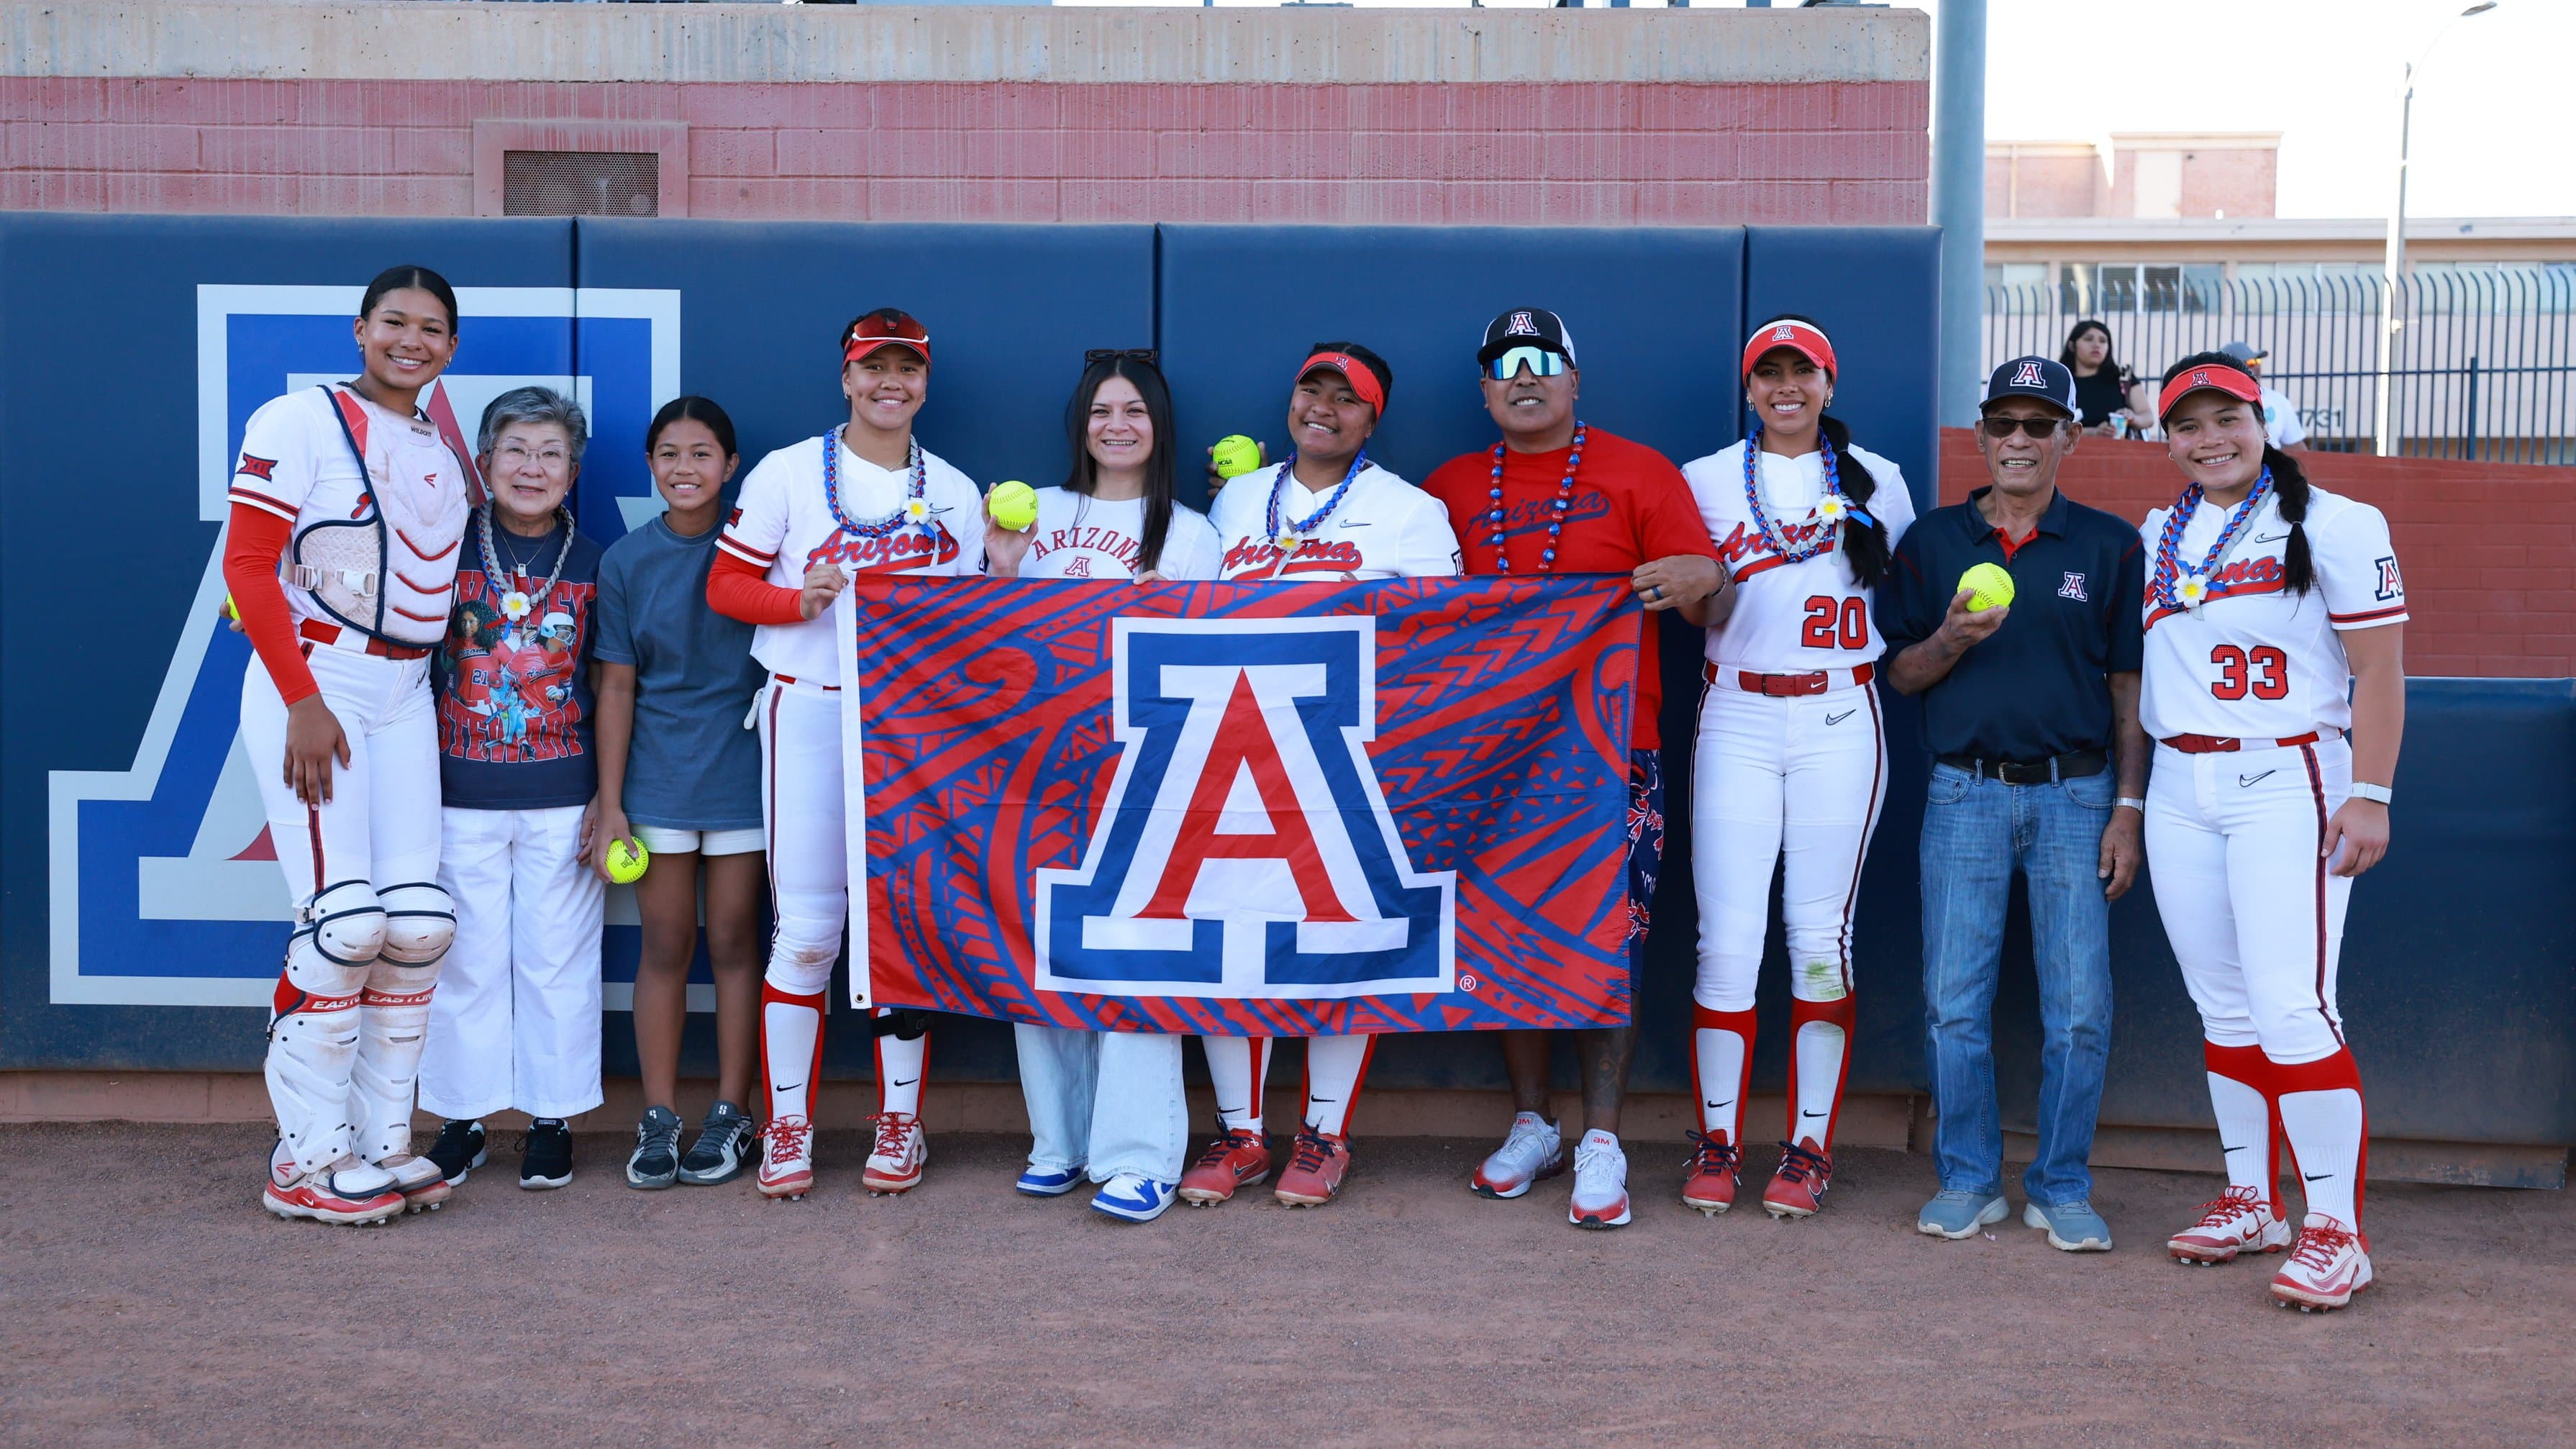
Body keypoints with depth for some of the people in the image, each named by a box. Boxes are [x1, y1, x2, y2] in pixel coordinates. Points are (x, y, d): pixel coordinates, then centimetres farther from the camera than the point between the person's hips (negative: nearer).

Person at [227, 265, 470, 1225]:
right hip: (310, 686, -6)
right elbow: (248, 566, -10)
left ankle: (381, 1142, 10)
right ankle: (307, 1161, -2)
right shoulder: (299, 424, -5)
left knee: (418, 923, 0)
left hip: (406, 698, 7)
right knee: (344, 921, -13)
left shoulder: (443, 456, 16)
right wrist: (305, 703, -15)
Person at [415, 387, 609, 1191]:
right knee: (466, 960, 7)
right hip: (462, 793, 0)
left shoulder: (591, 563, 3)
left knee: (557, 959, 6)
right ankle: (461, 1119, 19)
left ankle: (552, 1120, 18)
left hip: (561, 797, 0)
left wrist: (606, 797, 1)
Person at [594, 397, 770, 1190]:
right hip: (657, 780, 1)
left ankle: (731, 1115, 14)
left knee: (733, 942, 5)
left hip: (741, 777, -1)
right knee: (665, 946, 6)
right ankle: (658, 1118, 15)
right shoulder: (626, 561, 1)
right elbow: (617, 687, 2)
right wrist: (609, 802, 0)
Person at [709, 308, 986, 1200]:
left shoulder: (956, 492, 13)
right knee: (805, 929, -3)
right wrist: (802, 599, -15)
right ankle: (787, 1126, 8)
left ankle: (900, 1123, 15)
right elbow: (726, 584, 2)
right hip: (809, 715, -2)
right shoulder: (788, 473, 4)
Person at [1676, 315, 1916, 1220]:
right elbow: (1697, 609, 8)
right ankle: (1718, 1140, 7)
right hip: (1738, 718, 0)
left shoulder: (1875, 480, 10)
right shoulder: (1706, 479, 9)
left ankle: (1810, 1146, 8)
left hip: (1839, 720, 0)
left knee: (1820, 934, 0)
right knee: (1726, 934, -4)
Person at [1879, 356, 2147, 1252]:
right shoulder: (1934, 540, 8)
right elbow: (1899, 674, 10)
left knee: (2079, 1006, -1)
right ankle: (1968, 1181, 16)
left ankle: (2062, 1189, 13)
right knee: (1955, 1001, 2)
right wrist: (1952, 640, -11)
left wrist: (2128, 809, -1)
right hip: (1965, 793, 1)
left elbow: (2129, 688, 5)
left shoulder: (2110, 546, 5)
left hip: (2075, 793, -1)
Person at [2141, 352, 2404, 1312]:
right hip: (2179, 791, 6)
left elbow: (2378, 673, -6)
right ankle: (2251, 1203, 20)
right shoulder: (2153, 538, 13)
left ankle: (2337, 1231, -6)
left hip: (2286, 784, -5)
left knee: (2293, 1007, -13)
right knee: (2224, 1008, 9)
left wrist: (2370, 797, -13)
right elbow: (2126, 664, 19)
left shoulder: (2333, 526, -3)